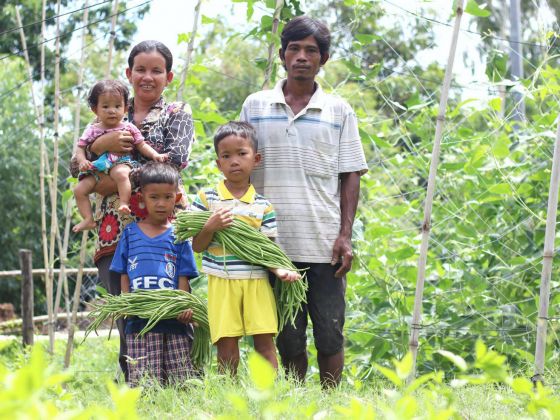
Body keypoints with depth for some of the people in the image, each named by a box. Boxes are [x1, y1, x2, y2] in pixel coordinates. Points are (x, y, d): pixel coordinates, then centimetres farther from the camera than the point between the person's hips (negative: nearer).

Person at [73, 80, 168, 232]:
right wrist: (82, 161, -11)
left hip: (120, 164, -3)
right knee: (79, 189, -13)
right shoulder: (92, 130, 10)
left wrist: (155, 155, -10)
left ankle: (124, 203, -40)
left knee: (121, 174, -40)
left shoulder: (128, 128, 7)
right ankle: (88, 219, -10)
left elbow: (142, 145, 8)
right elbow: (80, 148, 10)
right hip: (97, 168, 3)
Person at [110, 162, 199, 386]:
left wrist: (184, 306, -10)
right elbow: (124, 275, 12)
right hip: (139, 318, 0)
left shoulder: (178, 236, 8)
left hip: (173, 318, 0)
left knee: (181, 379, -1)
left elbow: (183, 277, 5)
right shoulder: (130, 233, 11)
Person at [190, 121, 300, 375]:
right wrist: (210, 227, -15)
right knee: (227, 347, 0)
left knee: (265, 343, -1)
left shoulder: (263, 206, 5)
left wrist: (279, 270, -13)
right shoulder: (207, 199, 3)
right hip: (222, 284, -1)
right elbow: (197, 246, 3)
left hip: (257, 282, 1)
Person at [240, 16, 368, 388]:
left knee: (330, 333, 1)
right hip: (274, 242, 1)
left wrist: (345, 236, -3)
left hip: (325, 245, 0)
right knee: (288, 337, 5)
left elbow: (350, 177, 6)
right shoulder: (255, 106, 8)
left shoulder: (339, 112, 7)